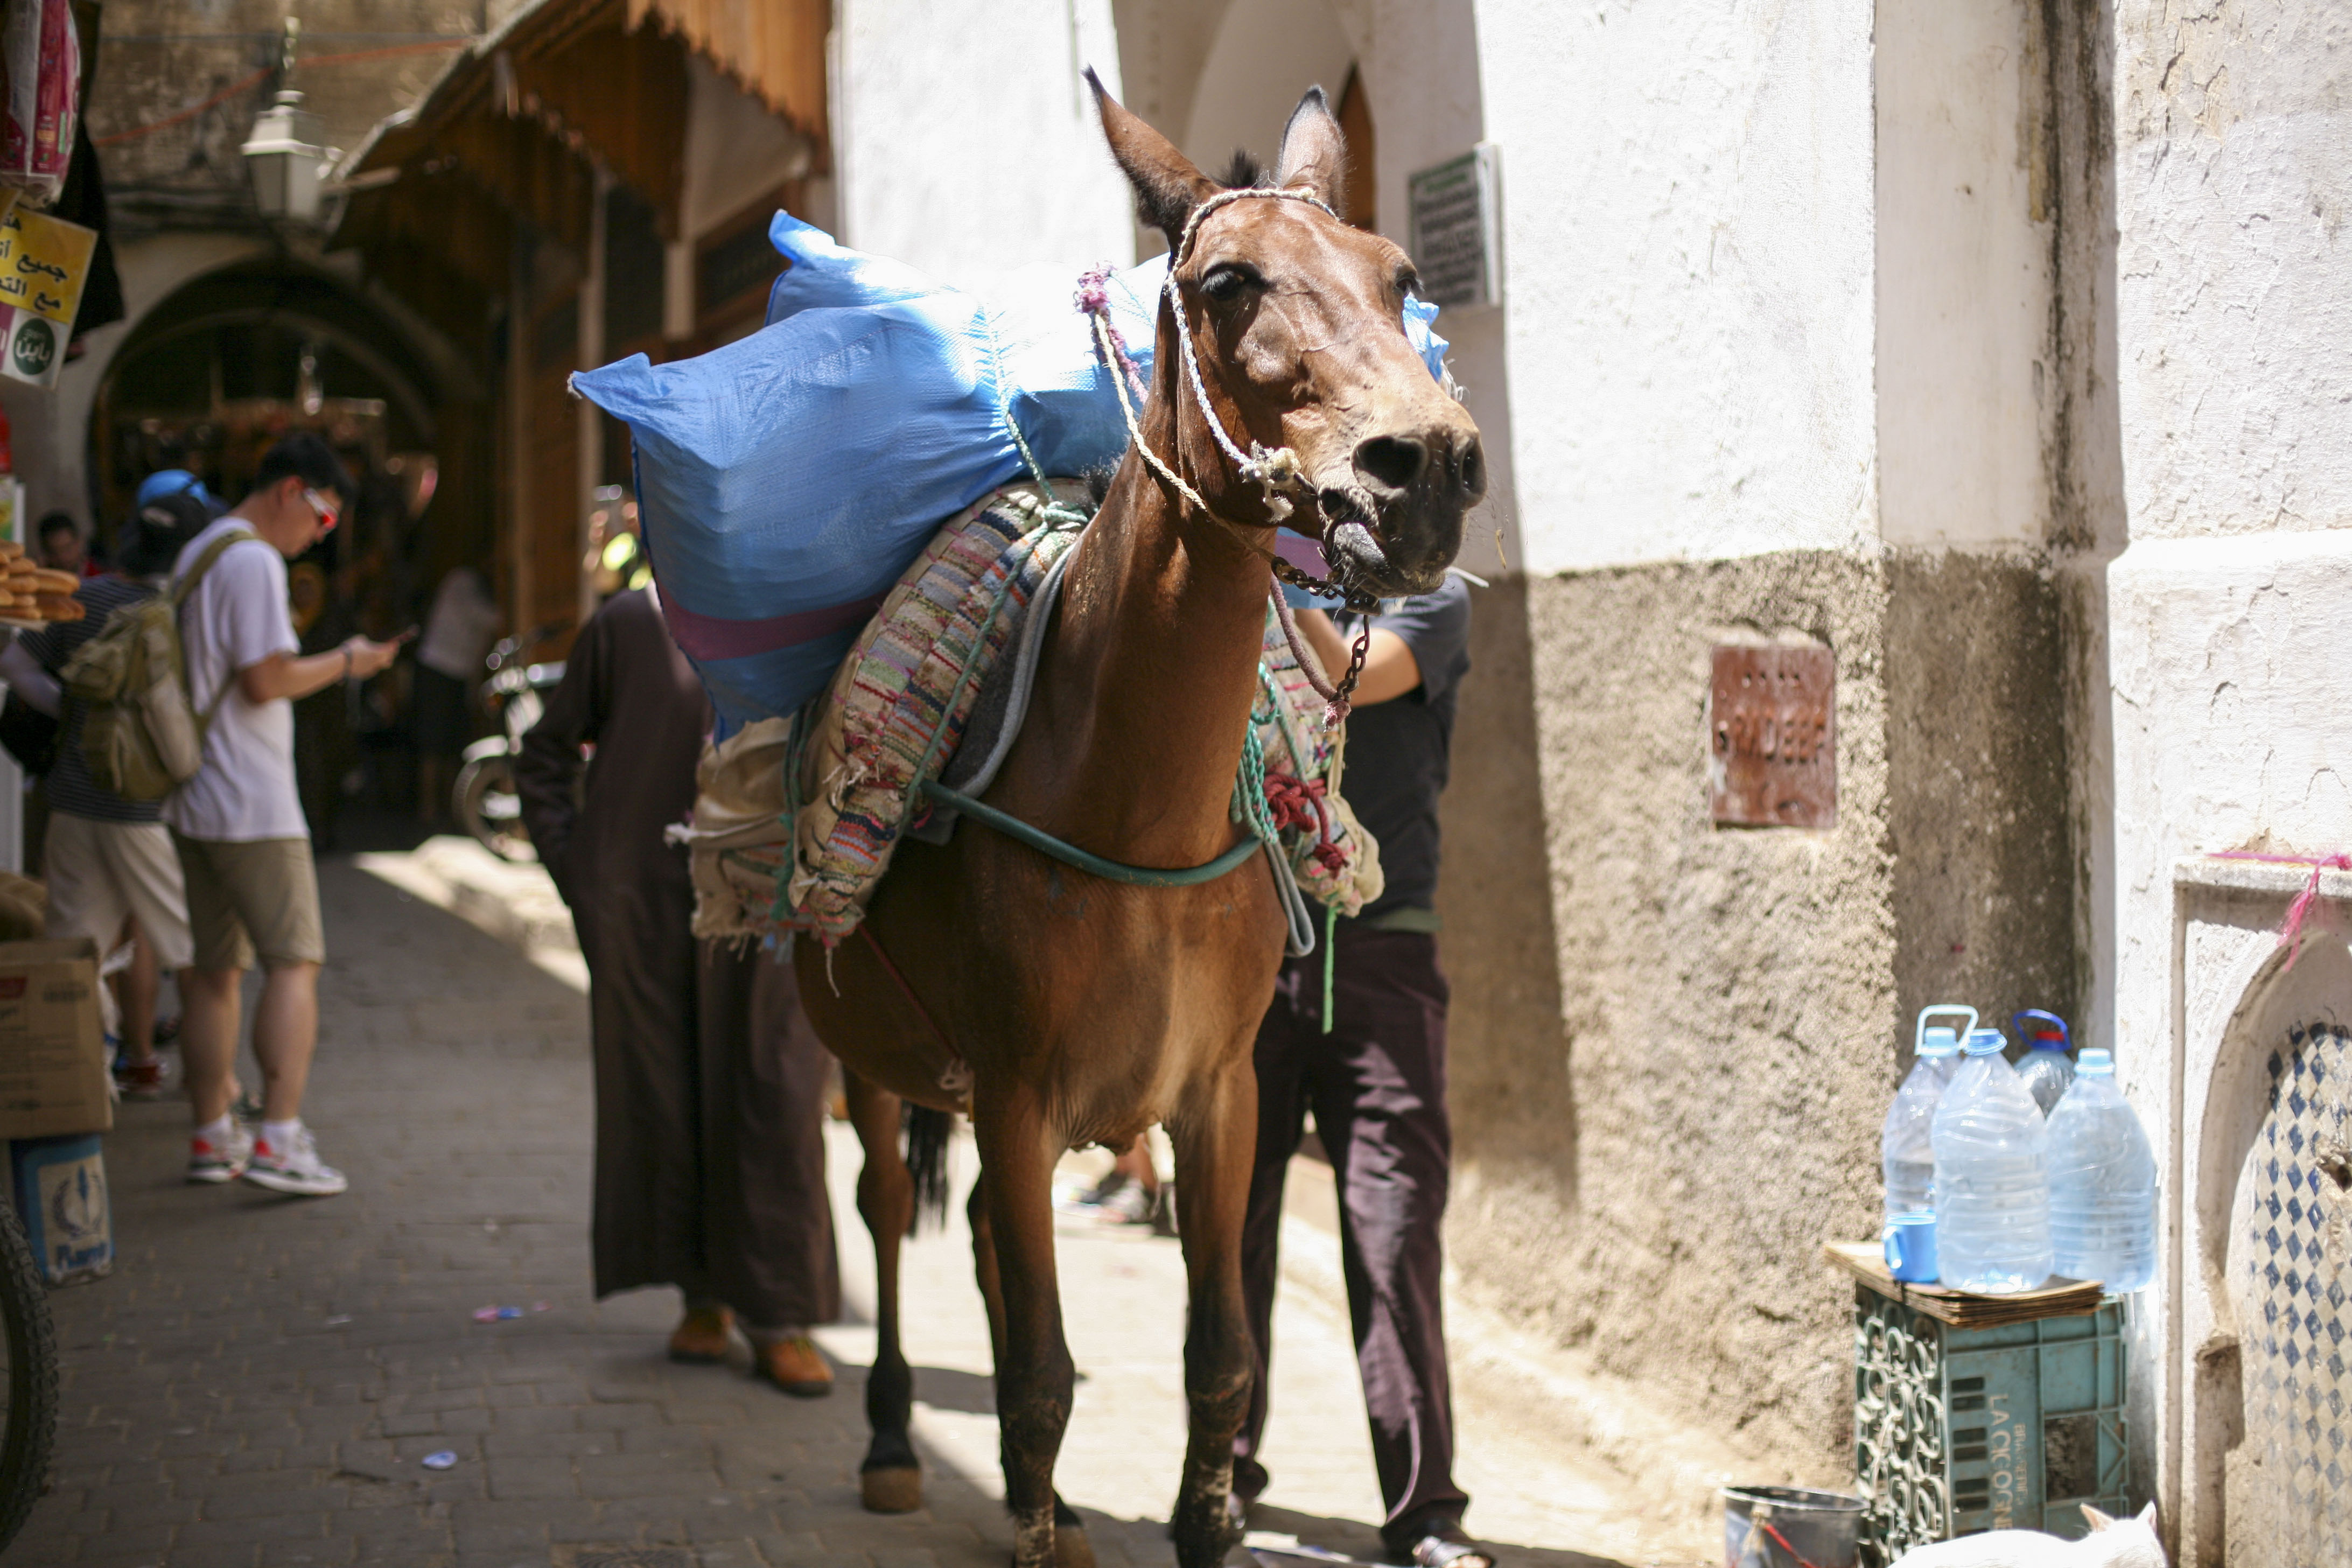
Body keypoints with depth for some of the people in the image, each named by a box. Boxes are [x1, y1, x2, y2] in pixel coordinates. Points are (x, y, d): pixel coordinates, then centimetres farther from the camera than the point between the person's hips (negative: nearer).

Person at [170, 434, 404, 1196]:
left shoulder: (196, 555, 17)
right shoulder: (254, 562, -13)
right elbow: (266, 681, -18)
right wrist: (346, 661, -6)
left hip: (191, 801, 9)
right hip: (252, 804, -9)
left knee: (212, 969, 12)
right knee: (293, 962, -7)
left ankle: (212, 1135, 18)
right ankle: (278, 1138, -14)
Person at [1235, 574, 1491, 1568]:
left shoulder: (1431, 599, 4)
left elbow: (1346, 682, -15)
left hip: (1378, 953, -3)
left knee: (1394, 1224, -6)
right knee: (1230, 1213, 7)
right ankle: (1223, 1467, 22)